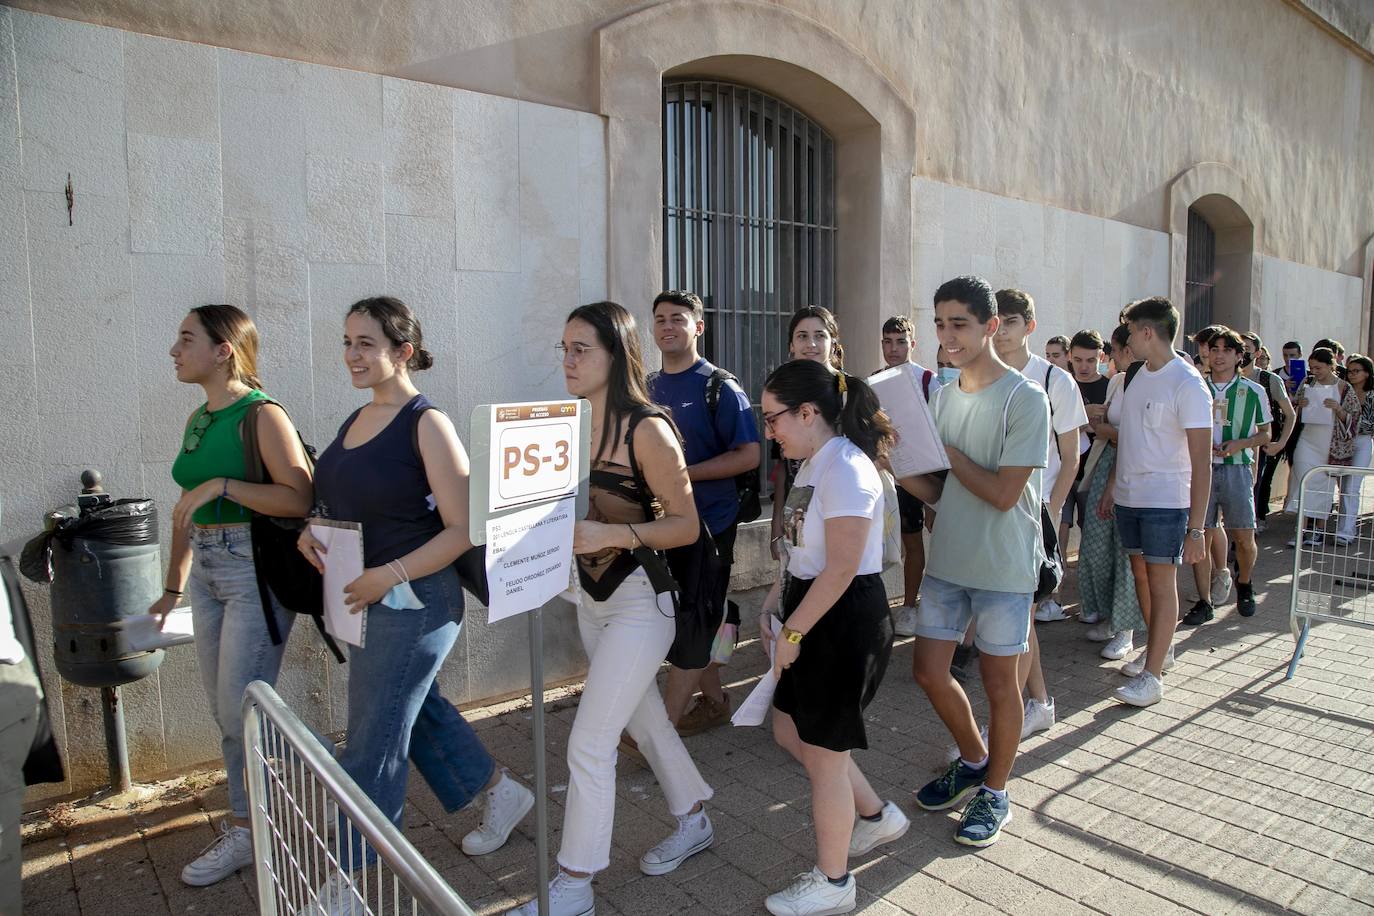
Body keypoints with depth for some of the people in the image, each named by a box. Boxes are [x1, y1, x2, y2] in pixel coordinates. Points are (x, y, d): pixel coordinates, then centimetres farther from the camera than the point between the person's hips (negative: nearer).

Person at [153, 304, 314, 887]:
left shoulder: (262, 416, -13)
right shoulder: (197, 420, 12)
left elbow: (299, 499, -22)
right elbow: (188, 509, 18)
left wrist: (223, 485, -24)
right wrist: (173, 587, 21)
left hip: (255, 569, -8)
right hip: (207, 570, 9)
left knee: (241, 709, -4)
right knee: (223, 707, 14)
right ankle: (247, 821, 28)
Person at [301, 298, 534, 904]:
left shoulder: (426, 423, -15)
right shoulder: (356, 420, 8)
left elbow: (463, 530, -18)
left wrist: (390, 575, -24)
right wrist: (310, 534, 1)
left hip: (413, 603, -9)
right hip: (362, 601, 9)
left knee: (373, 745, 2)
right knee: (417, 709, 21)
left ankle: (345, 885, 21)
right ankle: (502, 793, 40)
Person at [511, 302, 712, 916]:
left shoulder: (647, 429, -18)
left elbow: (686, 525, -16)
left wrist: (612, 535, -28)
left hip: (639, 599, -7)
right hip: (591, 595, 8)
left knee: (588, 743, -2)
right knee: (643, 719, 21)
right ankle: (693, 822, 44)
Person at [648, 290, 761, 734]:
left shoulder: (720, 387, -10)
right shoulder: (648, 387, 9)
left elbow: (748, 456, -16)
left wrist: (683, 474, -21)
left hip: (708, 522, -6)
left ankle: (662, 724, 2)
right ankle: (713, 700, 30)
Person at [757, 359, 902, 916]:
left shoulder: (846, 468, -21)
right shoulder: (812, 464, 9)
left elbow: (841, 569, -25)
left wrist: (791, 633, -18)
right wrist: (775, 611, 6)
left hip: (847, 620, -10)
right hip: (815, 614, 10)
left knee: (823, 754, 5)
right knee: (789, 731, 20)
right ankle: (876, 816, 40)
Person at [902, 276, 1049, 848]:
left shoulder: (1026, 400, -14)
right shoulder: (942, 397, 6)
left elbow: (1004, 494, -20)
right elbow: (936, 492, 8)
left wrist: (946, 451, -13)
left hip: (1004, 567, -6)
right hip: (947, 561, 6)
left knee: (999, 681, 8)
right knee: (928, 671, 11)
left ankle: (995, 790, 29)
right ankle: (974, 761, 36)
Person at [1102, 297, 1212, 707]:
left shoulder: (1187, 385, -15)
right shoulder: (1139, 376, 9)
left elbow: (1201, 462, -16)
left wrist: (1196, 528, -18)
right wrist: (1112, 484, 17)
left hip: (1165, 501, -7)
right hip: (1128, 497, 7)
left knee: (1162, 582, 0)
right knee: (1141, 576, 15)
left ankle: (1153, 675, 7)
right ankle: (1160, 647, 33)